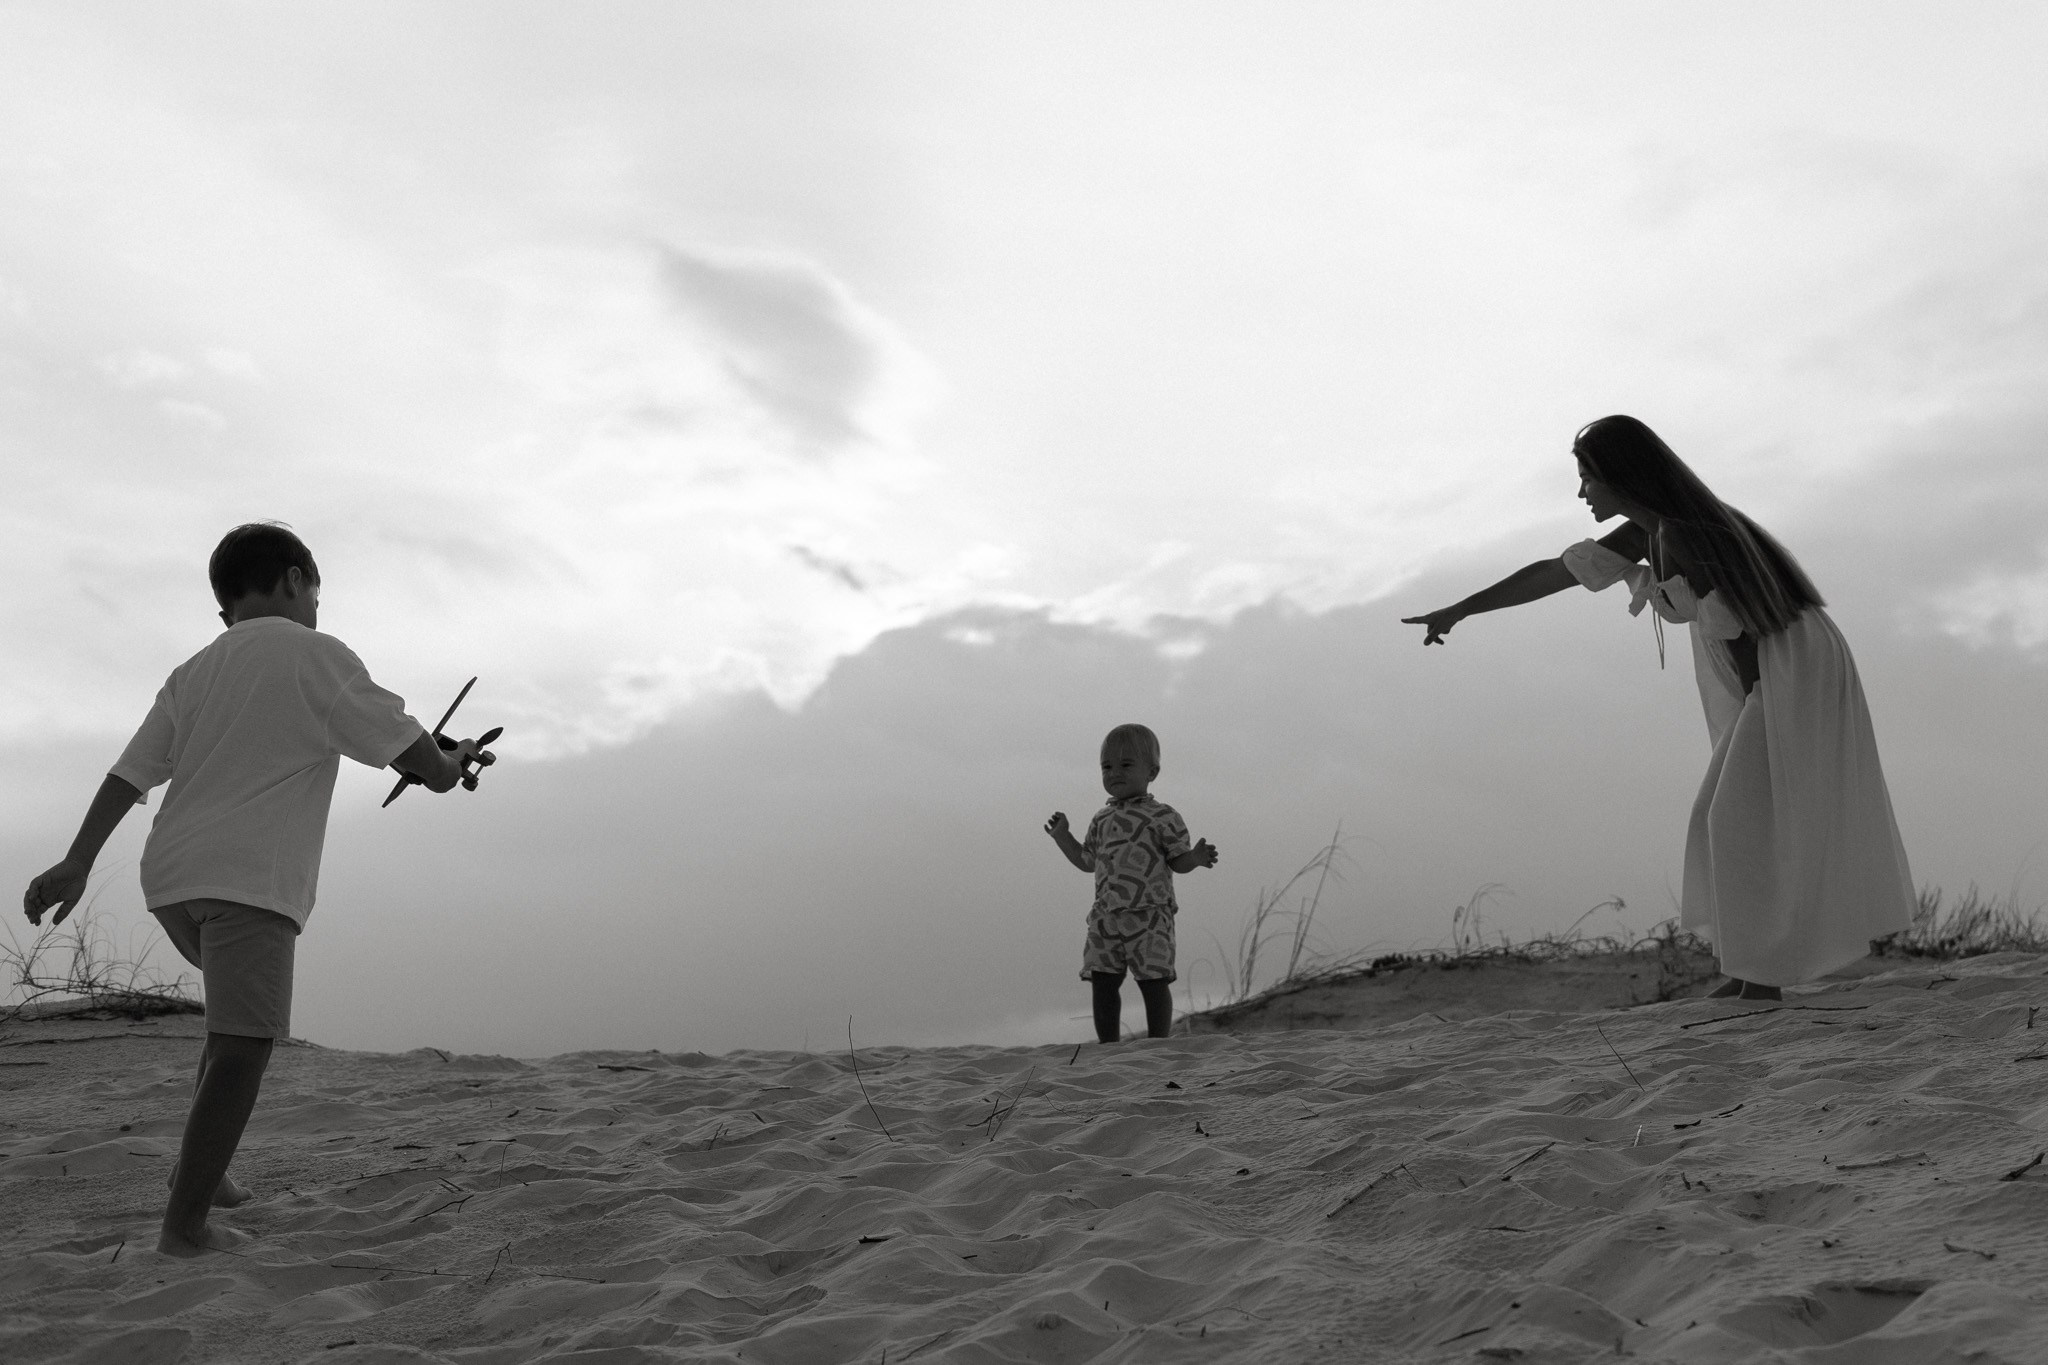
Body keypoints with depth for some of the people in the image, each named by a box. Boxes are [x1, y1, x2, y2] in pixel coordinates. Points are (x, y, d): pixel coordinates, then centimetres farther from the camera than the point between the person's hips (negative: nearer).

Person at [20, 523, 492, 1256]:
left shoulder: (194, 672, 19)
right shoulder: (313, 655, 0)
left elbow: (130, 770, 12)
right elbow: (400, 740, 0)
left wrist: (77, 864, 7)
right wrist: (450, 766, 20)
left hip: (171, 876, 8)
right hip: (249, 876, -8)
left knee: (237, 1020, 26)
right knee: (243, 1044, -11)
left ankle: (200, 1163, 17)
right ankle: (185, 1222, -18)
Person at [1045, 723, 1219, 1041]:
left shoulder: (1163, 817, -1)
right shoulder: (1101, 821, 16)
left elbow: (1178, 861, -2)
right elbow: (1088, 861, 23)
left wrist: (1197, 857, -21)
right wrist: (1062, 836, 17)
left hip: (1149, 916, -5)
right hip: (1105, 916, 5)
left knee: (1153, 981, -3)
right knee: (1103, 982, 4)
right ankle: (1109, 1046, 12)